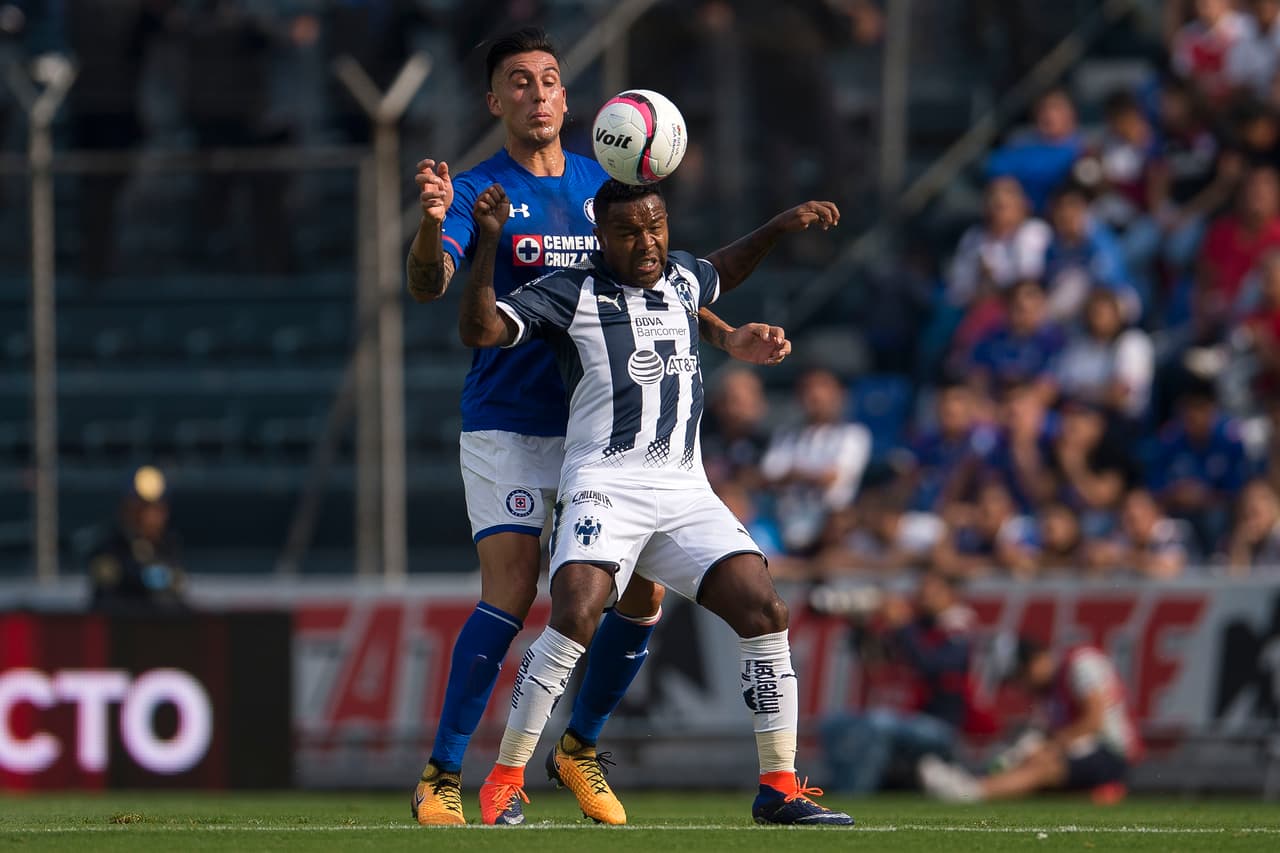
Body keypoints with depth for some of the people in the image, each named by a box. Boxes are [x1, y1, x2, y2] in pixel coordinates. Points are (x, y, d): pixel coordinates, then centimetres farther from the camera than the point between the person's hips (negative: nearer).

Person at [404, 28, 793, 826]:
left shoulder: (603, 186, 11)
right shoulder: (477, 192, -3)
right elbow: (428, 285, -19)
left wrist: (731, 339, 3)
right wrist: (431, 222, -40)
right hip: (507, 424, -5)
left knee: (642, 593, -1)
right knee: (510, 595, -17)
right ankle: (442, 777, -10)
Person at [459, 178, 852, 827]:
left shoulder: (681, 278, 20)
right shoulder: (571, 293, 3)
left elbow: (722, 275, 45)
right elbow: (479, 330, -7)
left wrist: (781, 226, 34)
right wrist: (489, 241, -16)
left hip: (686, 492, 5)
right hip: (605, 486, -5)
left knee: (764, 610, -11)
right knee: (576, 614, -26)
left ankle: (779, 786, -2)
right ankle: (504, 781, -15)